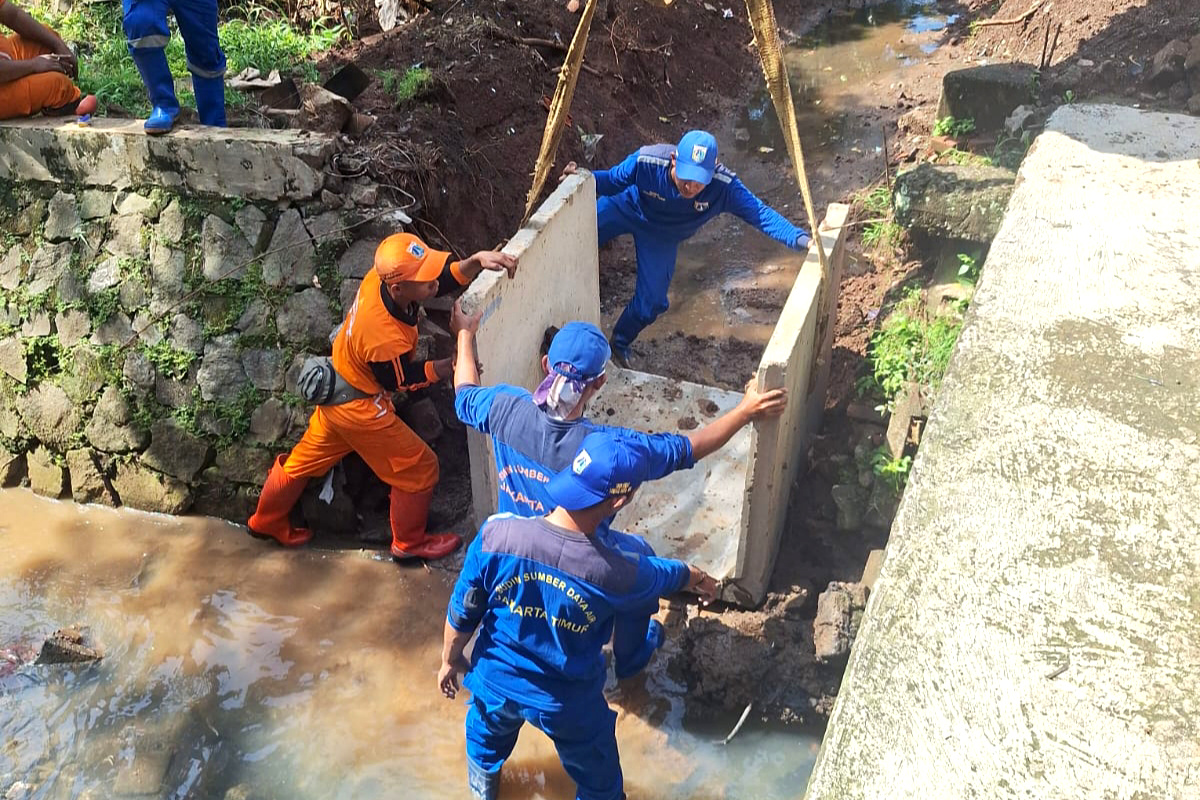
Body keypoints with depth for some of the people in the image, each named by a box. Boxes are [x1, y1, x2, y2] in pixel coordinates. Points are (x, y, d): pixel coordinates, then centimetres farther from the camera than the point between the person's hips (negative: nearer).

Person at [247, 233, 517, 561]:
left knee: (305, 460, 27)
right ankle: (409, 542, 30)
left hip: (337, 388, 8)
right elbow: (402, 379, -17)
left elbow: (445, 277, -10)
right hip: (360, 408, -8)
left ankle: (266, 522, 49)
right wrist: (452, 365, -13)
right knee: (419, 467, 10)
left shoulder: (381, 276, -19)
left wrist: (477, 260, -27)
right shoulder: (386, 339, -39)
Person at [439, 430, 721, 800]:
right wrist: (700, 579, 18)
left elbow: (461, 614, -14)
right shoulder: (616, 574, -31)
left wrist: (450, 660, 7)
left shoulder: (496, 534, -30)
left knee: (486, 742, 39)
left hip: (495, 682, 3)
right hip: (568, 704, -3)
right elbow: (669, 574, -6)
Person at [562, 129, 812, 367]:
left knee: (651, 301, 2)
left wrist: (801, 239, -49)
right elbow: (611, 181, -21)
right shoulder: (646, 161, -39)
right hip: (626, 209, -1)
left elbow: (760, 213, -36)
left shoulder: (724, 187, -38)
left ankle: (620, 344, 33)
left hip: (662, 237, 1)